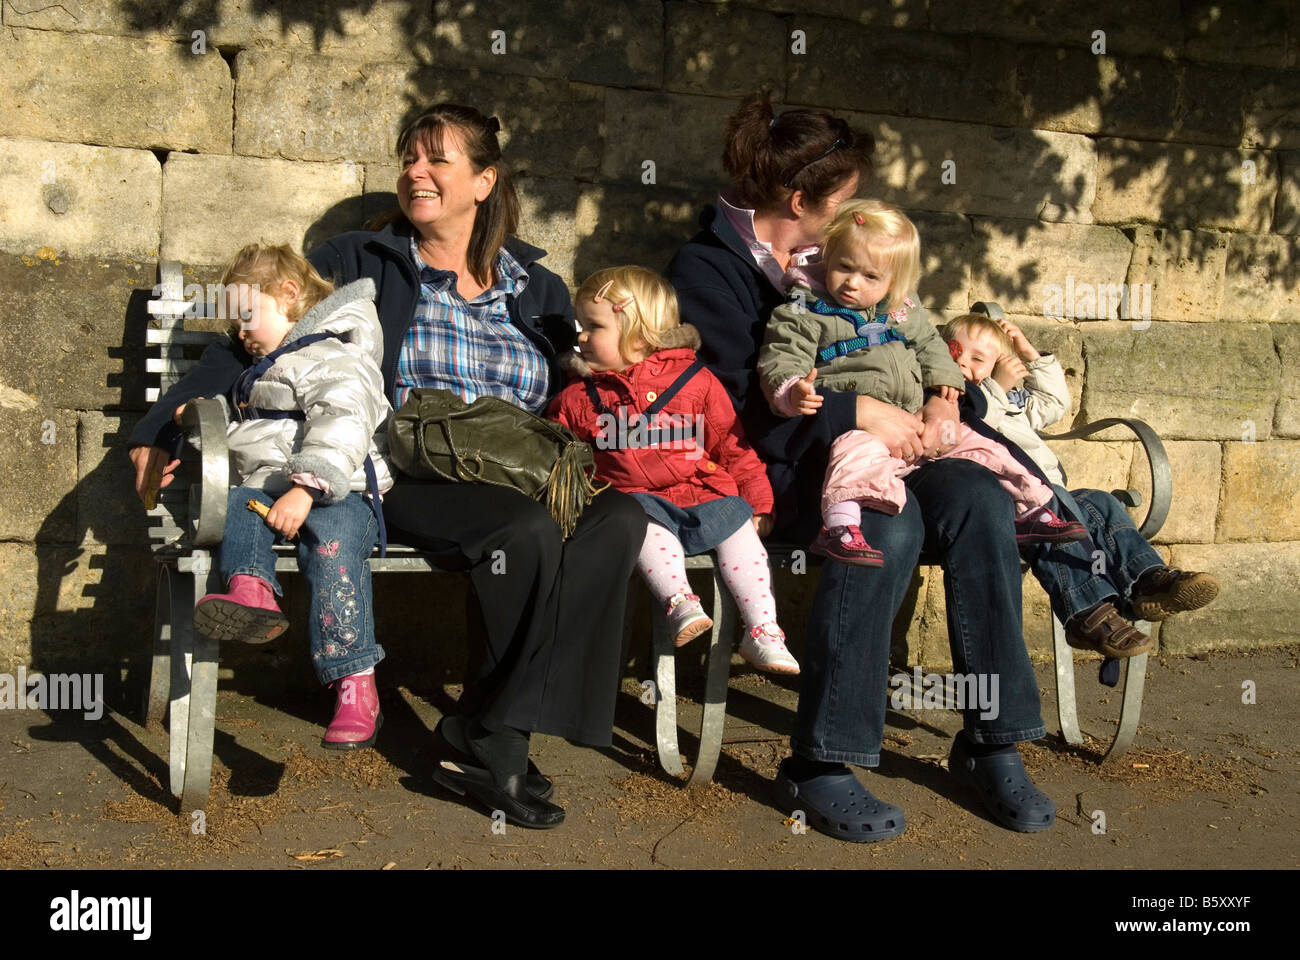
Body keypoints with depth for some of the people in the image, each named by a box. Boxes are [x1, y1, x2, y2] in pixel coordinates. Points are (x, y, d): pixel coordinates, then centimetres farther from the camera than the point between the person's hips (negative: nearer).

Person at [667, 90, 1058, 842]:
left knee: (979, 497, -21)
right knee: (889, 522, -34)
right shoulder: (706, 267, -2)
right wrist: (857, 411, -19)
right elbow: (738, 402, -14)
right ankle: (819, 764, -26)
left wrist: (942, 399, 0)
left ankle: (992, 742, -12)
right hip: (774, 467, -6)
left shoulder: (833, 258, 21)